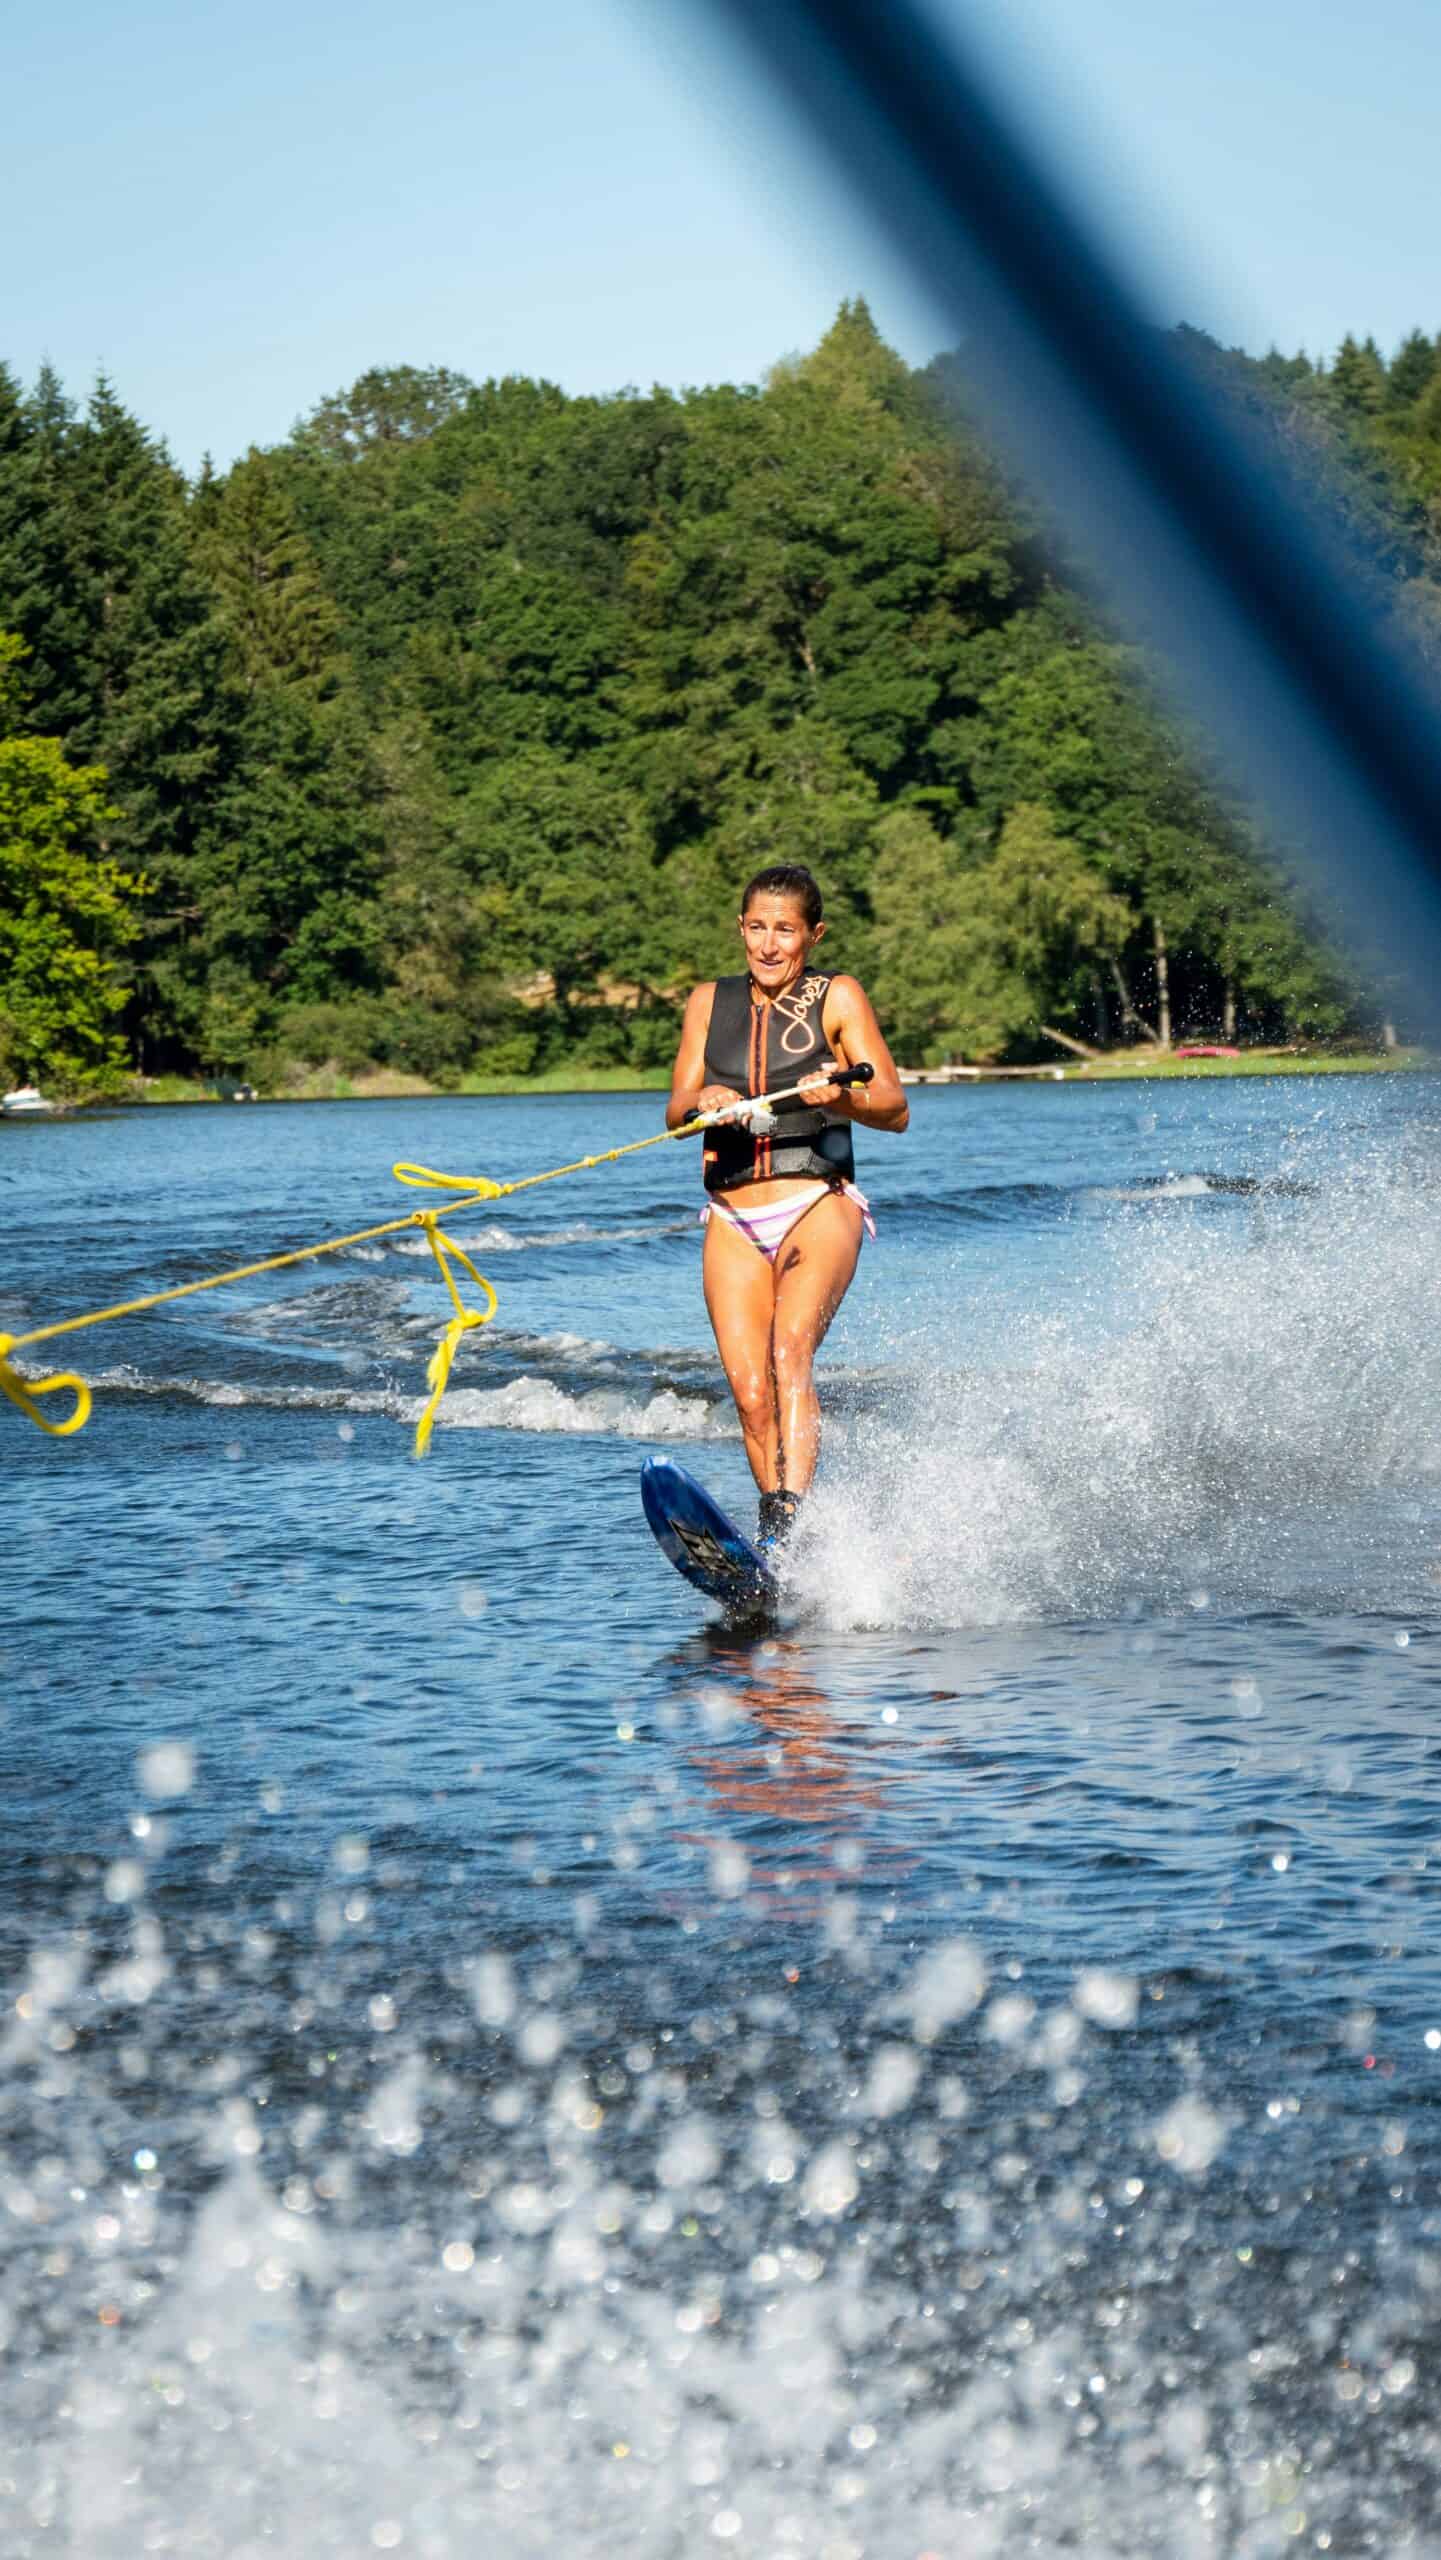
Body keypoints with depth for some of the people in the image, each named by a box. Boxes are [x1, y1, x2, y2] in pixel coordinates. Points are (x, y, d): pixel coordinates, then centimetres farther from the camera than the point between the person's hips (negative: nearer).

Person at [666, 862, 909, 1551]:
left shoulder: (837, 998, 3)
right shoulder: (710, 1001, 15)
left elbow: (895, 1111, -3)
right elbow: (675, 1112, 9)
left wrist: (840, 1098, -25)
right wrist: (704, 1102, -14)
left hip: (818, 1207, -4)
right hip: (734, 1222, 4)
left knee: (790, 1351, -27)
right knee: (750, 1391, -11)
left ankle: (786, 1524, -39)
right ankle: (783, 1551, -6)